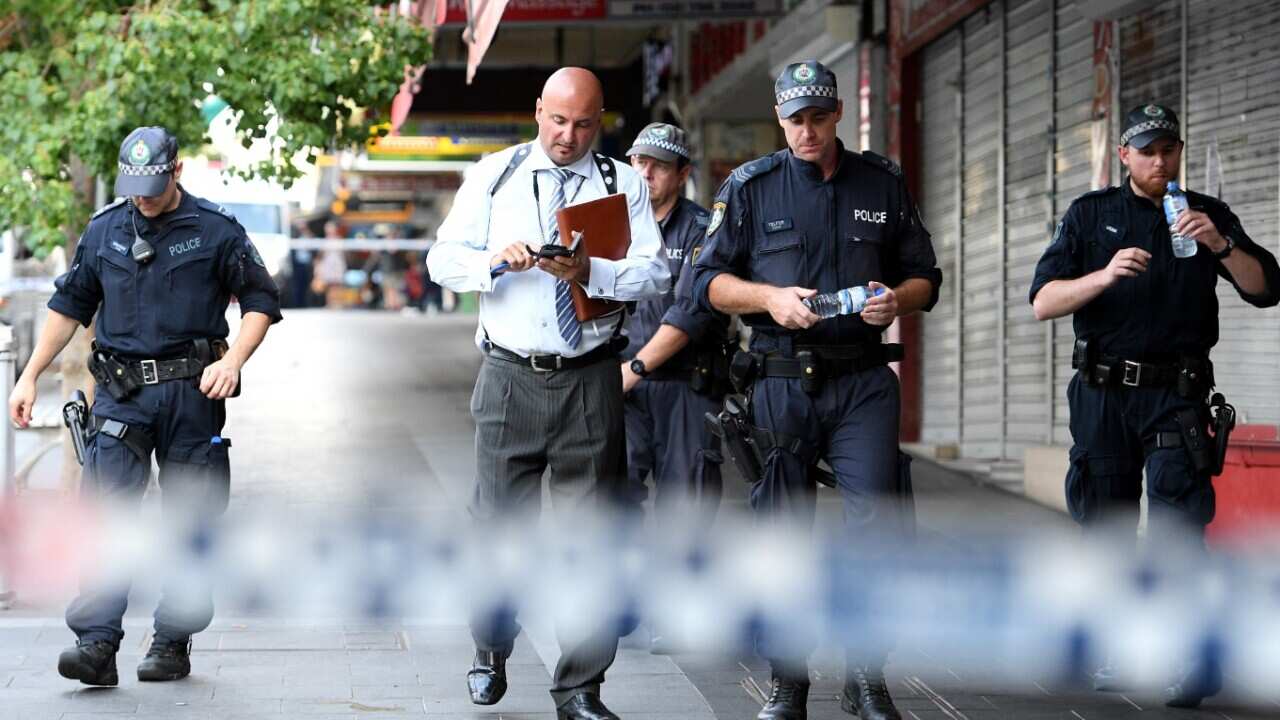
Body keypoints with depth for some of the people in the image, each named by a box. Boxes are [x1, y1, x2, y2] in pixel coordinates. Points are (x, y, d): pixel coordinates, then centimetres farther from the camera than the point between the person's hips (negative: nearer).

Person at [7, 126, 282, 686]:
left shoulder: (216, 230, 1)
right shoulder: (104, 231, 9)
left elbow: (260, 301, 4)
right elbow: (69, 305, 17)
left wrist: (232, 361, -12)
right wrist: (30, 377, 13)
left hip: (192, 392, -2)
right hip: (121, 393, 2)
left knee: (189, 523, 3)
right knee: (106, 515, -10)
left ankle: (173, 643, 12)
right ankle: (96, 643, -14)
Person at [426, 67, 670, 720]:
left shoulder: (623, 185, 7)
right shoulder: (493, 176, 9)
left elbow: (656, 274, -2)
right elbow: (442, 261, 3)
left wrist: (591, 271, -19)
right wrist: (495, 259, -17)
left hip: (590, 382, 0)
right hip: (510, 378, 0)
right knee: (498, 522, 3)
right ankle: (490, 654, 25)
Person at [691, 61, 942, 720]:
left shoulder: (884, 184, 10)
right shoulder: (749, 187, 6)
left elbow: (924, 277, 15)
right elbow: (708, 280, 4)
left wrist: (896, 300, -7)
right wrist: (771, 298, -13)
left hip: (864, 380, 1)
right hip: (780, 383, 0)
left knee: (878, 522, -9)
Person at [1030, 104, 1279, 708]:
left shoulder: (1207, 216, 9)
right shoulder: (1090, 215, 10)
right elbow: (1043, 302, 0)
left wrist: (1220, 245, -16)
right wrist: (1104, 276, -18)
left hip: (1175, 393, -2)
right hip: (1102, 392, 2)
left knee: (1177, 525, -14)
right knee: (1106, 526, 6)